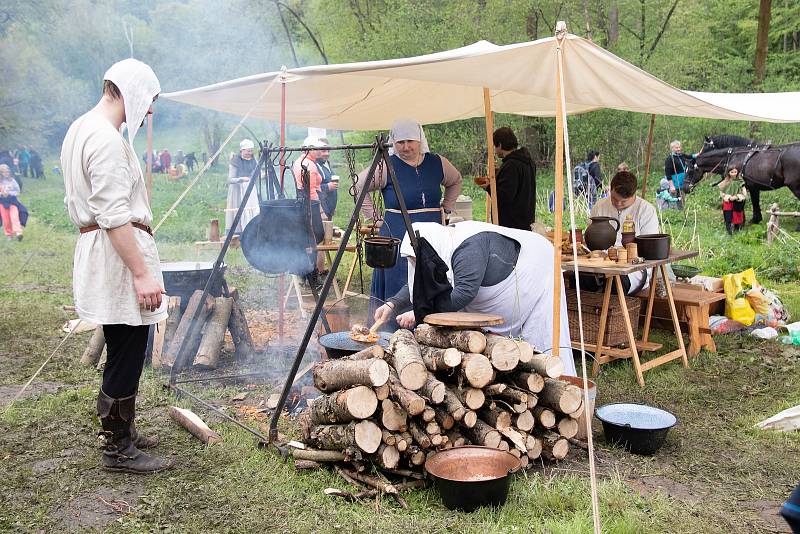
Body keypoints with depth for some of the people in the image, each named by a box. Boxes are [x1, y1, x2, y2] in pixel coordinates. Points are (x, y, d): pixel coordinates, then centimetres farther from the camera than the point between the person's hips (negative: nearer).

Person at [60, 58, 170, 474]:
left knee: (123, 353, 18)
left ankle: (121, 431, 30)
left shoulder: (80, 129, 16)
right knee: (126, 355, -2)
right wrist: (141, 273, -24)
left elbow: (76, 201, 22)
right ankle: (118, 450, 8)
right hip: (118, 253, -11)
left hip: (95, 249, 11)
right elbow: (115, 216, -24)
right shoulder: (108, 139, -17)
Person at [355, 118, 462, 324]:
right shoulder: (386, 167, -5)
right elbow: (359, 186, 4)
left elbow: (455, 182, 25)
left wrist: (446, 209, 15)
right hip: (397, 239, -3)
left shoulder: (437, 163, 6)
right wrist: (374, 216, 1)